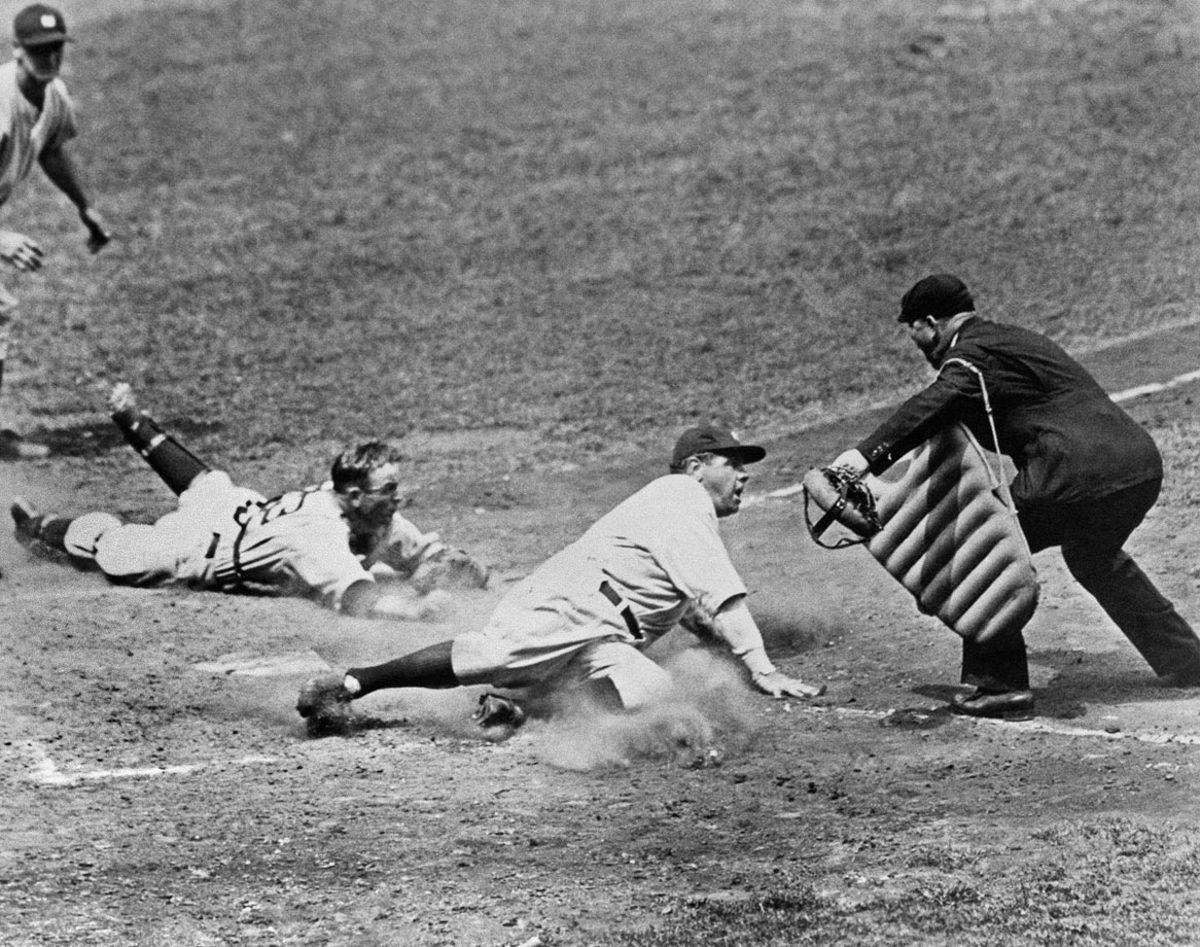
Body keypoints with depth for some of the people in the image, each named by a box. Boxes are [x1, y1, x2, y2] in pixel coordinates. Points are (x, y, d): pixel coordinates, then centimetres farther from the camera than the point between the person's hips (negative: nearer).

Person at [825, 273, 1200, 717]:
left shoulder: (973, 353, -3)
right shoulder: (1011, 338, 27)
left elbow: (937, 402, -24)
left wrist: (870, 453, -35)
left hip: (1079, 478, -9)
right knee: (1095, 557, 35)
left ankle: (999, 682, -2)